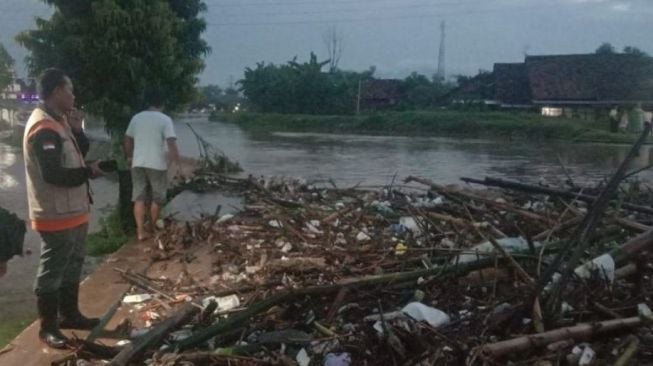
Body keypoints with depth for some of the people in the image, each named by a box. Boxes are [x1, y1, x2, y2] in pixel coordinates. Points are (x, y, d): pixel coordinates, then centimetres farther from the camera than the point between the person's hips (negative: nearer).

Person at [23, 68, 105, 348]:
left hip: (73, 210, 10)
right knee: (51, 272, 2)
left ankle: (69, 315, 34)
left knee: (72, 266, 20)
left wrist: (77, 131, -1)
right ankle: (48, 327, 14)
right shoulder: (43, 128, -21)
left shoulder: (59, 121, 10)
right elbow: (54, 175, -27)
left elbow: (78, 155, 15)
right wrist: (89, 172, -15)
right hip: (56, 216, -10)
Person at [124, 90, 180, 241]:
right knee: (157, 198, 11)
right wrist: (175, 161, -8)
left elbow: (128, 139, 15)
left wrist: (129, 156, 28)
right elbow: (171, 142, -15)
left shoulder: (136, 118, 7)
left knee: (139, 198, 7)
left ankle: (141, 231, 2)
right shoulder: (165, 119, -6)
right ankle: (151, 229, 21)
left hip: (138, 163, 4)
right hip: (157, 164, -4)